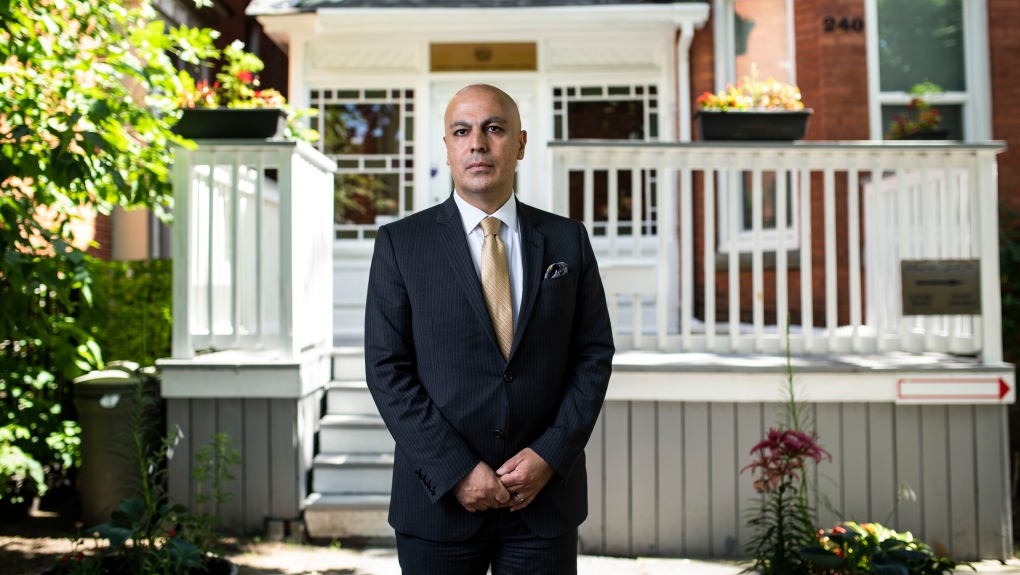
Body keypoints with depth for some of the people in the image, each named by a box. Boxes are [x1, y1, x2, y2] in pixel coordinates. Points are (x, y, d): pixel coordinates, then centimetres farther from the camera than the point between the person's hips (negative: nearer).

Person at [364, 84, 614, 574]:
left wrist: (550, 455, -8)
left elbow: (594, 354, 3)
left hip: (545, 495, 1)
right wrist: (456, 470, -13)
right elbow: (387, 368, -6)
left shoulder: (567, 240, 5)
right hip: (439, 497, -1)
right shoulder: (400, 243, -1)